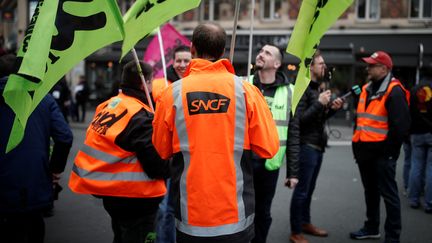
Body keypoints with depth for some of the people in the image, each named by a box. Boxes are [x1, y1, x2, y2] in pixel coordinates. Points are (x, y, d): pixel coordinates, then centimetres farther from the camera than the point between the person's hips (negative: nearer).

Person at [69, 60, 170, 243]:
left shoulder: (108, 105, 5)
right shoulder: (140, 116, -20)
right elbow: (157, 165, -21)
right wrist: (169, 168, -2)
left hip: (111, 193, 8)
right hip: (134, 197, -8)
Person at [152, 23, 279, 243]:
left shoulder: (173, 93, -6)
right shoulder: (246, 90, -7)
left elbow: (161, 150, 4)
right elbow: (268, 148, -6)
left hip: (190, 219, 0)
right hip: (236, 218, 0)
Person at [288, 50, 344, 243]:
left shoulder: (316, 88, 15)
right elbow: (298, 120, -21)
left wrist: (332, 109, 6)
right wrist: (319, 103, -21)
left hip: (317, 147, 9)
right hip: (306, 147, -9)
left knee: (309, 189, 19)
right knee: (301, 190, -2)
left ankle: (305, 223, 32)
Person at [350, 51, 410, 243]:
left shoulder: (394, 91, -13)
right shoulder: (367, 89, 13)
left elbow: (401, 125, -18)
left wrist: (390, 149, -14)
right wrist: (358, 144, 16)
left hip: (382, 152, -8)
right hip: (365, 150, 9)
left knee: (388, 194, 0)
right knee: (370, 191, 18)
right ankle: (371, 227, 32)